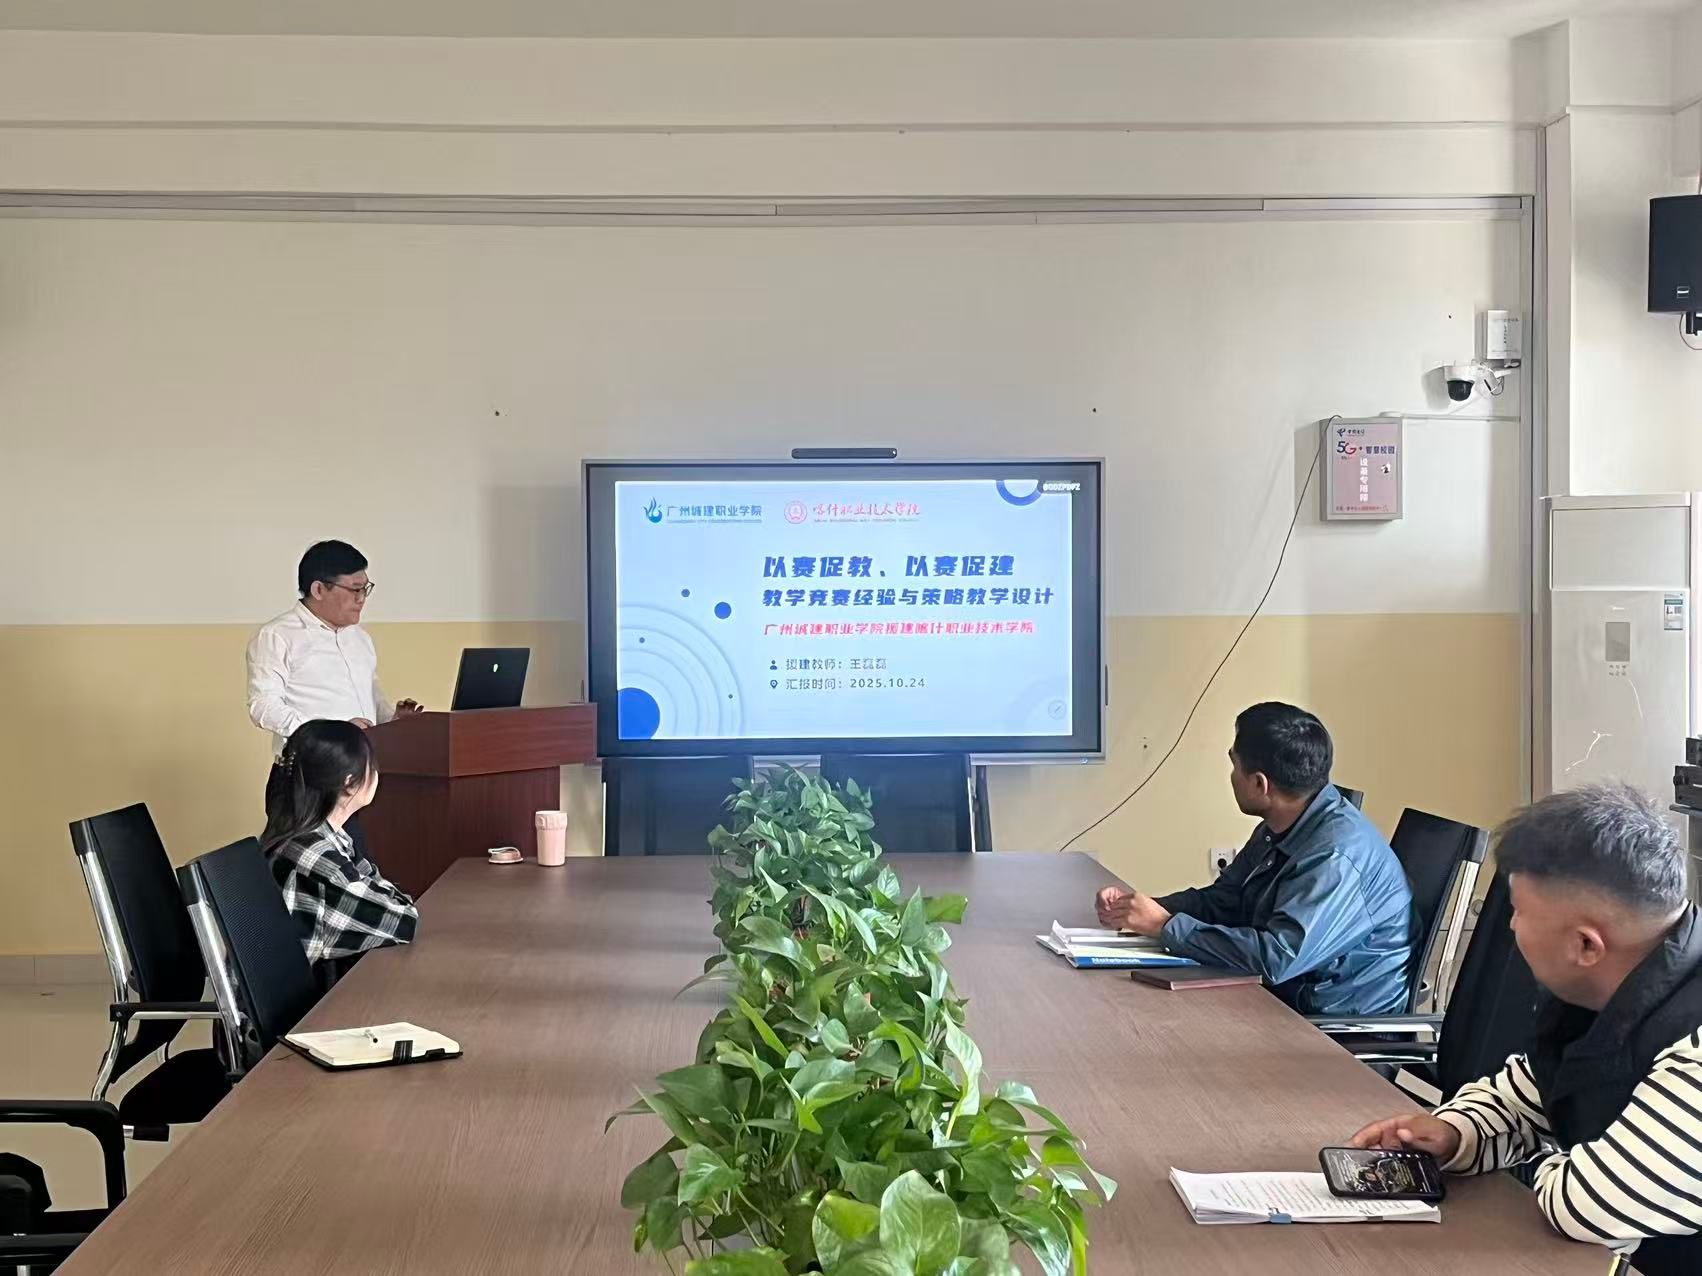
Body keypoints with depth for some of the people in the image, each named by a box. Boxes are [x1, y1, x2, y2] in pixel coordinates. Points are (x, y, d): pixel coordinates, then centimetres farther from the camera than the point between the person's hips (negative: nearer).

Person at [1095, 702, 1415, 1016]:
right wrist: (1137, 909, -2)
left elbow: (1276, 958, -32)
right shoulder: (1279, 831, 5)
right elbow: (1220, 901, 16)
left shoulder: (1338, 856, -25)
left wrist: (1165, 925, -23)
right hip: (1286, 997, 8)